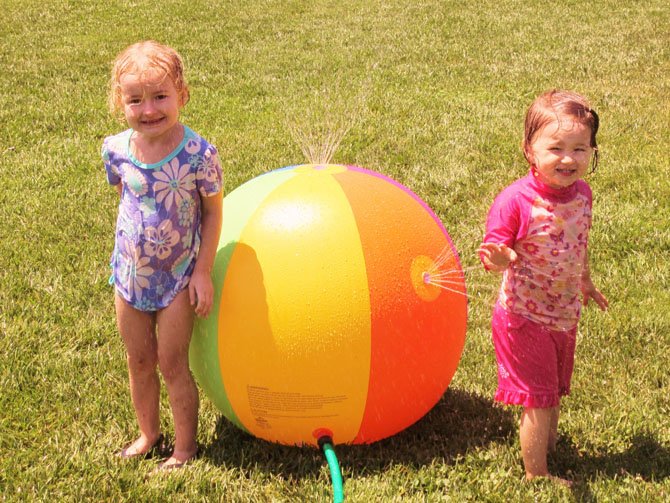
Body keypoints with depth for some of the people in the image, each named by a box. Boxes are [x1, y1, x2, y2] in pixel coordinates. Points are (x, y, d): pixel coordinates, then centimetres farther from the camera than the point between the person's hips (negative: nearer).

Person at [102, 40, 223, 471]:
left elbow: (213, 211, -11)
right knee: (139, 361, 17)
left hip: (178, 277, -4)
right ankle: (148, 434, 38)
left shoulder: (197, 153, -22)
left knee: (172, 364, 5)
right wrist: (125, 250, 11)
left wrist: (203, 271, -12)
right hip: (129, 273, 4)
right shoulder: (116, 149, -10)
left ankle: (185, 448, 23)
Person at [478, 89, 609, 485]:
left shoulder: (581, 192, -5)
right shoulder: (515, 201, -26)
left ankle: (550, 450, 47)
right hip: (526, 317, -6)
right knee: (539, 400, 4)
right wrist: (498, 258, -47)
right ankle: (536, 476, 23)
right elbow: (497, 251, -23)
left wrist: (586, 283, 26)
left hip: (565, 315, 6)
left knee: (555, 392, 24)